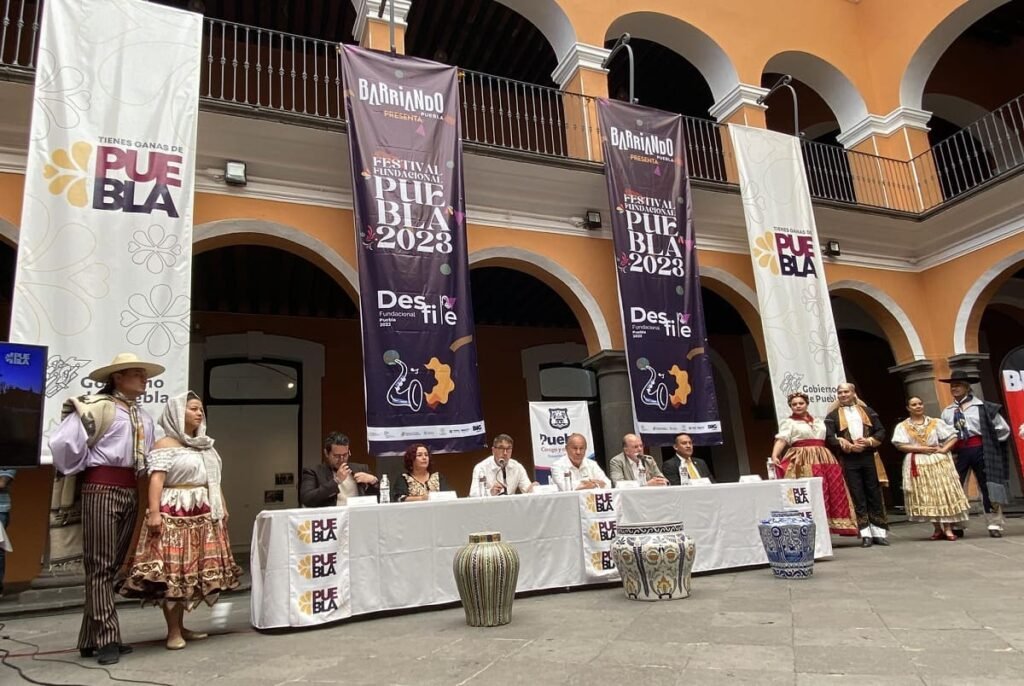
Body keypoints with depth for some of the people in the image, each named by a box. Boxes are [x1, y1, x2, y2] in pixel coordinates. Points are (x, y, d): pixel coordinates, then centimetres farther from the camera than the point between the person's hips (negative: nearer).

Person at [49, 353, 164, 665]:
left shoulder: (144, 417, 16)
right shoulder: (98, 406, -6)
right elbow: (64, 444, -16)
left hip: (130, 491, 7)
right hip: (101, 488, -7)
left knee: (114, 565, 11)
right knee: (100, 565, -2)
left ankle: (92, 639, 20)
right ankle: (106, 639, 4)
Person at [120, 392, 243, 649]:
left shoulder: (205, 445, 19)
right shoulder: (165, 444, -4)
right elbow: (156, 479, -13)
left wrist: (222, 507, 17)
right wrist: (154, 512, -22)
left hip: (202, 515, 8)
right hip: (175, 514, -7)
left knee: (192, 571, 10)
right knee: (173, 571, -6)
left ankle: (181, 627, 19)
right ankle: (173, 632, 2)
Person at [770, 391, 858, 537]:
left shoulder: (818, 421, 22)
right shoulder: (788, 422, 5)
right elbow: (781, 439, -9)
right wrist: (774, 456, -25)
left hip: (824, 460, 5)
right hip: (802, 461, -5)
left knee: (833, 493, -1)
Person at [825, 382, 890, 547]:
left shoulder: (867, 411, 12)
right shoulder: (832, 415, 4)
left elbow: (881, 431, 8)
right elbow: (829, 438, -5)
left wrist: (868, 441, -9)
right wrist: (849, 446, -15)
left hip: (868, 457, 2)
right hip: (848, 460, -2)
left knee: (874, 494, 4)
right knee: (858, 496, -1)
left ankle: (879, 533, 10)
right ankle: (866, 535, 2)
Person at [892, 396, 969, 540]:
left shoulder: (935, 423, 8)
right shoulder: (902, 426, 2)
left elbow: (953, 436, 5)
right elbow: (900, 445, -7)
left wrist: (944, 449, -10)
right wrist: (921, 448, -13)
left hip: (938, 461, 1)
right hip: (917, 464, -1)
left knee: (944, 493, -4)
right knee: (926, 495, 1)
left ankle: (948, 528, -1)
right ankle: (938, 528, 10)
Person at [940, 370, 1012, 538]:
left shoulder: (981, 406, -3)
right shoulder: (947, 411, 7)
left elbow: (1002, 428, 2)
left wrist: (990, 445, 4)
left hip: (979, 450, -3)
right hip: (958, 452, 3)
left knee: (987, 486, 4)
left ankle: (995, 525, 15)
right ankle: (955, 525, 11)